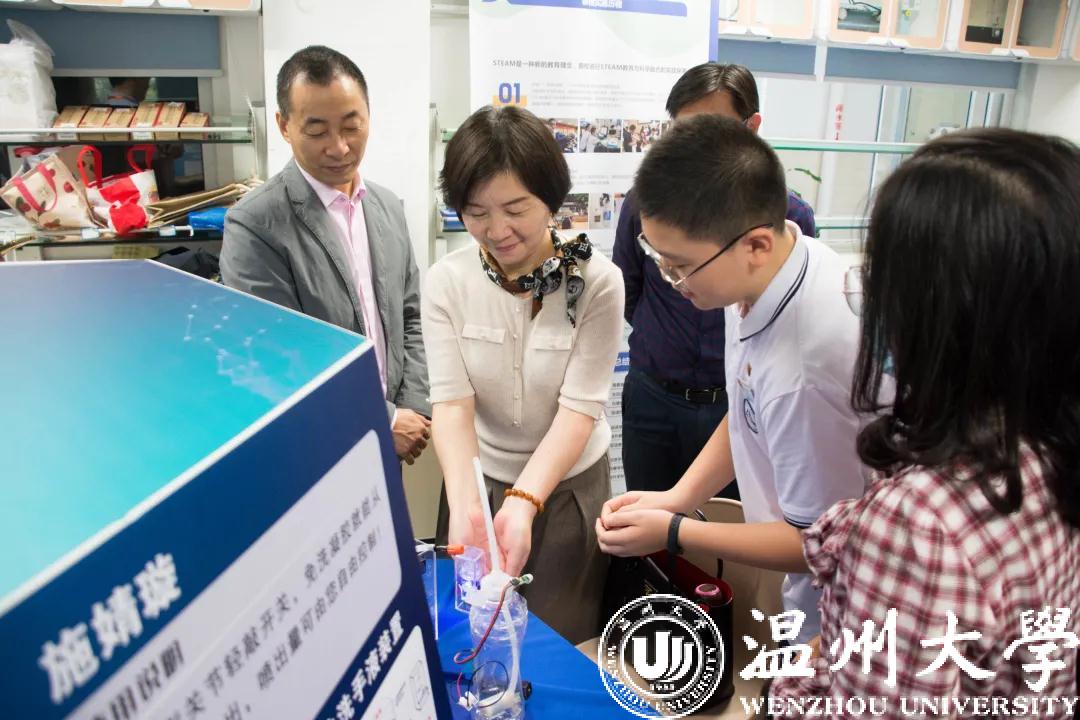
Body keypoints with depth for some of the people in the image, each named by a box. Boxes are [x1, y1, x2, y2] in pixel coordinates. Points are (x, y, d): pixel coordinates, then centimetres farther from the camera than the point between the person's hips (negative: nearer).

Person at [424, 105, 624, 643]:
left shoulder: (596, 282, -17)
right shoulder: (445, 283, -12)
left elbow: (580, 408, -21)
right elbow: (451, 402, -18)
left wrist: (523, 503, -35)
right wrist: (465, 505, -35)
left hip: (566, 484, -1)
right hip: (479, 479, 2)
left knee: (560, 641, 15)